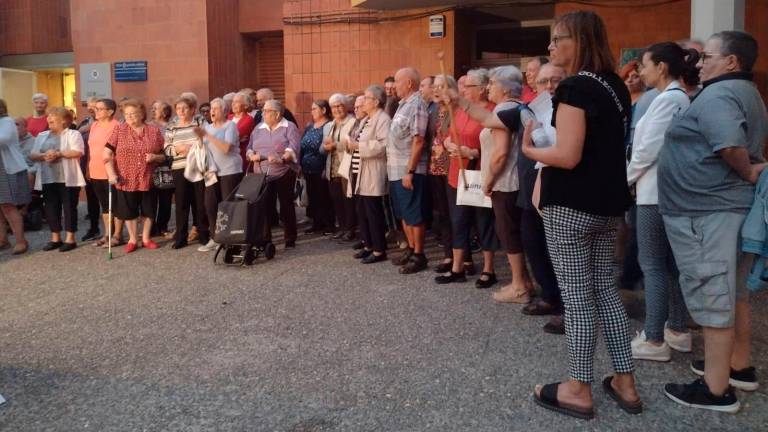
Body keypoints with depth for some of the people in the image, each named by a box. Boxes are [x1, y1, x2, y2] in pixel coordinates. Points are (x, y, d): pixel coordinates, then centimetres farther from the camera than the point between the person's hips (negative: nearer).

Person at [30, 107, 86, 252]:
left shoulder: (73, 134, 0)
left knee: (69, 207, 0)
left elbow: (78, 152, -15)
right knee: (51, 208, 7)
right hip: (48, 179, 6)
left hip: (68, 179, -5)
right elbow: (32, 155, 9)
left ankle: (70, 238, 7)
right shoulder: (42, 136, 17)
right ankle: (55, 238, 18)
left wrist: (58, 154, -20)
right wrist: (44, 156, -11)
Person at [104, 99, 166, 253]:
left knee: (148, 210, 9)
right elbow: (107, 153, -3)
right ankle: (132, 240, 23)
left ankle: (146, 238, 26)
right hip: (126, 180, -1)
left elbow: (164, 155, 7)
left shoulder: (154, 131, 2)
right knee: (129, 211, 8)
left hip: (148, 179, 1)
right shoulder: (119, 130, 0)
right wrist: (111, 174, -13)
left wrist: (155, 157, -15)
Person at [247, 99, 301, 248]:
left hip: (284, 173, -4)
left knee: (286, 205, 2)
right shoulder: (259, 128, 16)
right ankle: (265, 239, 10)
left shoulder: (289, 127, -1)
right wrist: (252, 156, -6)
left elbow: (294, 147, -13)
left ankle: (290, 239, 11)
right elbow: (250, 147, 16)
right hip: (263, 174, 4)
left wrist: (282, 159, -29)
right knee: (265, 206, 2)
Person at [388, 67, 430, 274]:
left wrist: (410, 171, -21)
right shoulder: (403, 104, 14)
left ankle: (419, 255, 8)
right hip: (396, 170, 9)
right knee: (403, 214, 15)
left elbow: (418, 141, -19)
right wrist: (394, 167, 14)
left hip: (408, 171, -9)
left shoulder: (416, 105, -13)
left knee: (414, 215, -1)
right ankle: (411, 250, 26)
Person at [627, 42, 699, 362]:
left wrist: (625, 179, -3)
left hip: (657, 193, -9)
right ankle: (678, 331, 22)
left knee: (653, 266, -4)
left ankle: (654, 341, 1)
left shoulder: (667, 99, -14)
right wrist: (633, 178, 13)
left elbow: (648, 149, -18)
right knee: (671, 264, 14)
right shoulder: (681, 98, 14)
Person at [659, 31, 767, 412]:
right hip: (731, 207, 11)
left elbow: (730, 145, -30)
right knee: (732, 294, 19)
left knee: (711, 298, -4)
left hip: (707, 213, -10)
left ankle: (716, 389, 5)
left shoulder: (717, 95, -16)